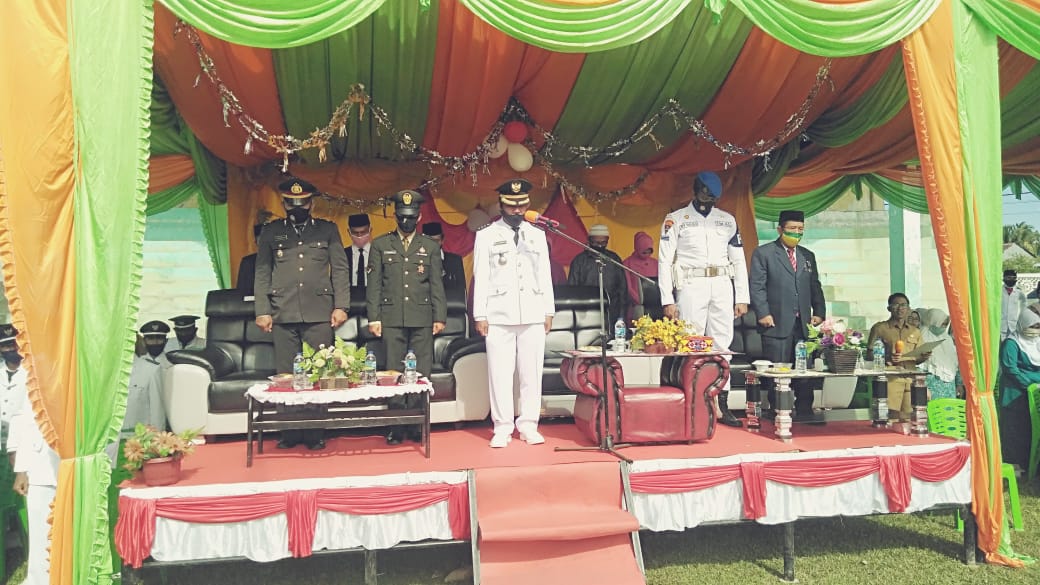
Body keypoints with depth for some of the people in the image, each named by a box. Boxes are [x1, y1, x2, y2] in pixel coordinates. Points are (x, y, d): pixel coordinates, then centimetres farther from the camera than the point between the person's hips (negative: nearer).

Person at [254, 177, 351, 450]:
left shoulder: (328, 230, 11)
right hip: (283, 315, 1)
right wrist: (262, 311, 2)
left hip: (319, 314, -1)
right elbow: (262, 273, 10)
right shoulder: (271, 232, 12)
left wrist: (340, 306, -2)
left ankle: (314, 433, 8)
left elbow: (340, 270, 7)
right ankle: (290, 433, 11)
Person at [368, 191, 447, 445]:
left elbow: (437, 285, 10)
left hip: (422, 319, 1)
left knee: (421, 373, 0)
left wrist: (439, 317, 3)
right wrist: (374, 317, 0)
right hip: (392, 318, 0)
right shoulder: (380, 245, 11)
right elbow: (374, 285, 7)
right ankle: (396, 426, 6)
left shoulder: (431, 247, 12)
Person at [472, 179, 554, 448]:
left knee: (531, 372, 2)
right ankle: (502, 428, 6)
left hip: (533, 314, 2)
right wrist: (480, 315, -2)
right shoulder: (487, 235, 6)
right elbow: (481, 277, 3)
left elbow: (545, 275, 14)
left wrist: (549, 311, 8)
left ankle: (528, 426, 11)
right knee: (500, 372, -3)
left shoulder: (537, 235, 14)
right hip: (499, 315, -2)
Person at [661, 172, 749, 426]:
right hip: (691, 286, -3)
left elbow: (738, 260, 14)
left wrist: (742, 298, 8)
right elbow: (665, 261, -2)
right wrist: (668, 300, -9)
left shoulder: (728, 220, 13)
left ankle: (720, 405, 8)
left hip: (722, 285, 4)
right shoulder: (675, 220, 2)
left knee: (722, 345, 3)